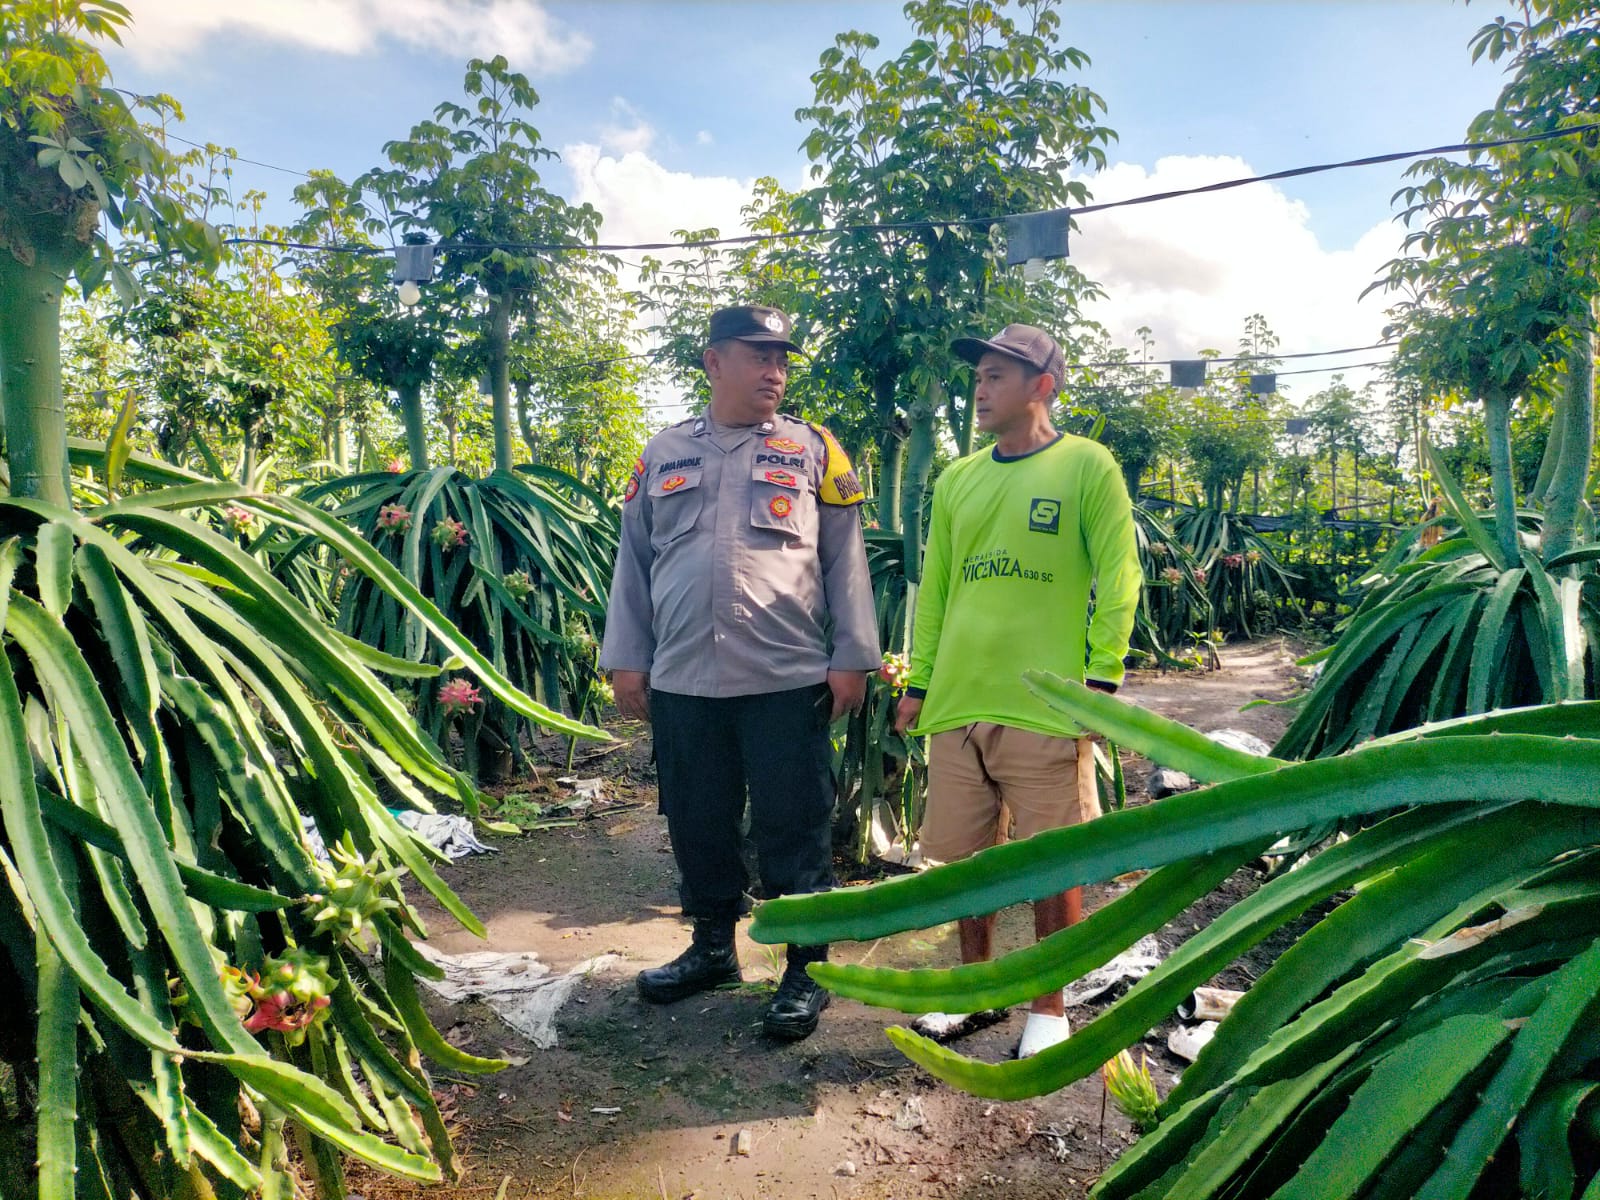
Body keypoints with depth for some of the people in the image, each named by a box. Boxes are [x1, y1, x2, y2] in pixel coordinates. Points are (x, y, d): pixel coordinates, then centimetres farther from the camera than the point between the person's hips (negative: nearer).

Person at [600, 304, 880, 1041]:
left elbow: (845, 560, 3)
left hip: (787, 682, -3)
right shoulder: (663, 455, 12)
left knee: (794, 830, 3)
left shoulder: (811, 450, 6)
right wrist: (627, 660, 8)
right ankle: (712, 947, 35)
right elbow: (633, 562, 13)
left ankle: (805, 971, 19)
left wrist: (851, 657, -2)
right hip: (682, 683, 3)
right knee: (697, 823, 14)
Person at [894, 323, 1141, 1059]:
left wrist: (1103, 678, -10)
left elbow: (1116, 581, -4)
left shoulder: (1087, 467, -1)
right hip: (957, 703, 5)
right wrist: (919, 682, 12)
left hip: (1046, 707, -5)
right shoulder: (957, 480, 13)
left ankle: (1049, 1009, 22)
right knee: (967, 854, 13)